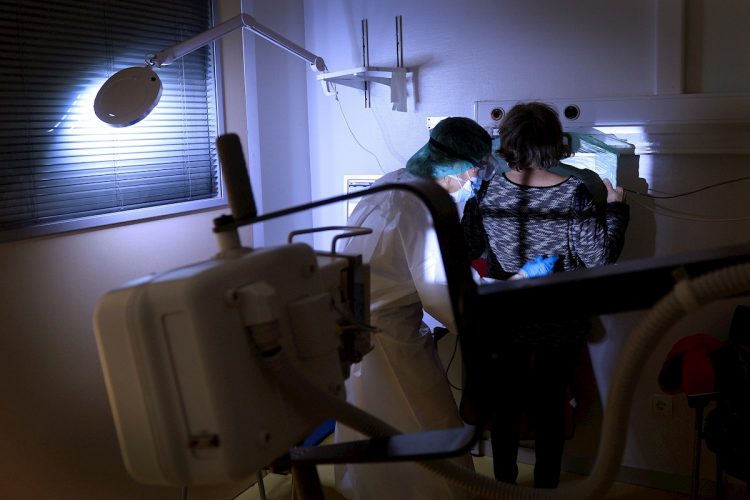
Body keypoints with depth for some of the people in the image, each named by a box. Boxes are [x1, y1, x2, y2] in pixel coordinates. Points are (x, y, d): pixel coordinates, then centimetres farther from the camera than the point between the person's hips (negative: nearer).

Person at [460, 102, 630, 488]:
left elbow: (470, 249, -1)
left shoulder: (488, 190, -13)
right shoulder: (574, 194, -19)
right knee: (550, 405, 15)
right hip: (559, 324, -1)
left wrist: (469, 202, 13)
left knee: (505, 401, 18)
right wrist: (616, 208, 0)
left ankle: (504, 481, 33)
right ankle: (546, 485, 30)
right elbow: (601, 257, -13)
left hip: (504, 321, 2)